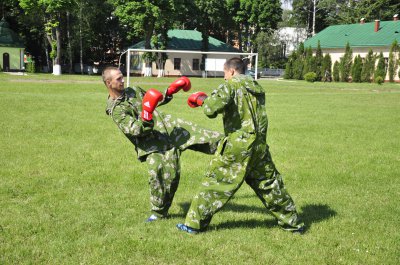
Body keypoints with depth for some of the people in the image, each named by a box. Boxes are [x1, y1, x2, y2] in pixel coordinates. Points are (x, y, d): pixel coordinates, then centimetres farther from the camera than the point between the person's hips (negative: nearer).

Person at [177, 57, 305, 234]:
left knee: (214, 181, 3)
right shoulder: (257, 88, 15)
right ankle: (292, 221, 25)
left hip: (237, 146, -6)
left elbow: (212, 108, -20)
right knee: (270, 183, 17)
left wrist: (203, 99, 2)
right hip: (259, 145, 6)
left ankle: (194, 223, 7)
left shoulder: (231, 85, -6)